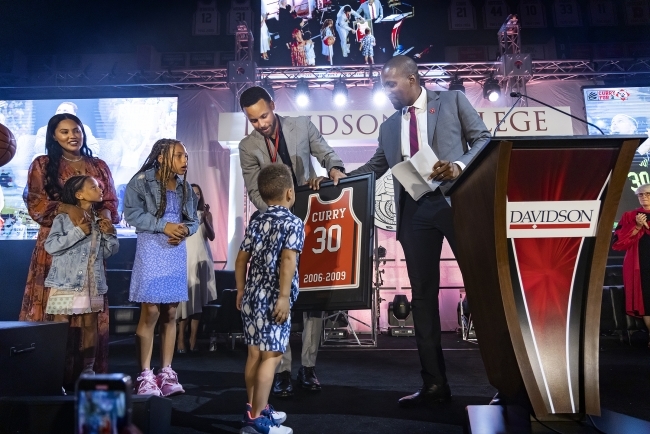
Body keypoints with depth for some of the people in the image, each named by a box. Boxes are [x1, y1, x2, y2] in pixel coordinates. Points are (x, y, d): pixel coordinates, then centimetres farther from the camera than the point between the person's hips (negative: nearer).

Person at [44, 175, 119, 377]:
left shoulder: (100, 220, 11)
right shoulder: (63, 218, -4)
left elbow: (108, 252, 13)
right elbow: (50, 246, -15)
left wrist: (110, 234, -4)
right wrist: (78, 232, -17)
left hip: (92, 283, 5)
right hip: (66, 282, -5)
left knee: (90, 324, 9)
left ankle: (88, 368, 18)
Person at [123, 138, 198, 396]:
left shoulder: (184, 186, 13)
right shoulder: (141, 182, -3)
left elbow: (194, 219, 12)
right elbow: (132, 213, -11)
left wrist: (185, 230, -10)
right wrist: (163, 226, -18)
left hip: (177, 252, 5)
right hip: (151, 251, -5)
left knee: (170, 314, 7)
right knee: (150, 313, -6)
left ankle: (167, 372, 16)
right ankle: (145, 375, 6)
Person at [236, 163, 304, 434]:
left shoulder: (256, 222, 13)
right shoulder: (293, 223, -7)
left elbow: (241, 259, 14)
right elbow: (287, 260, -20)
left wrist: (241, 290, 22)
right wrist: (284, 296, -20)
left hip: (252, 296, 8)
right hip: (272, 299, -8)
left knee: (255, 353, 15)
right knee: (271, 356, -2)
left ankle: (256, 408, 28)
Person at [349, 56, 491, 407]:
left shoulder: (452, 101, 11)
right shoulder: (389, 126, 21)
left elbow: (484, 140, 4)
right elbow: (374, 167, 22)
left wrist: (459, 165, -14)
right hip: (414, 209, 4)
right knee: (422, 293, 2)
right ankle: (434, 383, 9)